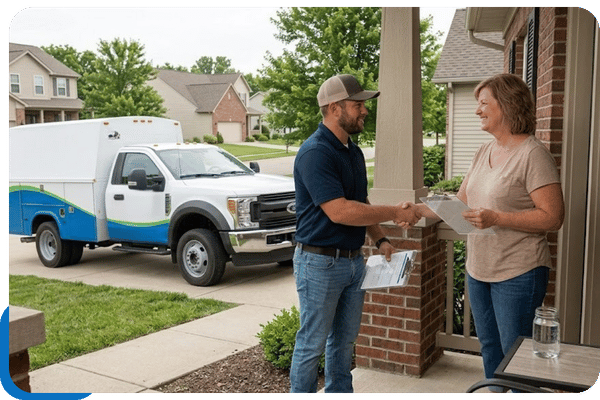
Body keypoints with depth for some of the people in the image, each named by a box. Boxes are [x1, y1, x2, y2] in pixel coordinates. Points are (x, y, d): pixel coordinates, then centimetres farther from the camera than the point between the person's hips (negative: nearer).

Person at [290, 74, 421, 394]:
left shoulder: (353, 152, 11)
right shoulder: (315, 153, -19)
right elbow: (339, 211, -27)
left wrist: (380, 240, 7)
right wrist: (395, 213, -21)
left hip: (353, 259, 9)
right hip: (320, 262, -9)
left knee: (345, 340, 19)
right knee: (312, 344, 4)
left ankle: (340, 392, 35)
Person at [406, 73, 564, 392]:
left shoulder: (533, 154, -15)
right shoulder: (484, 152, 10)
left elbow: (552, 217, -19)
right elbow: (460, 202, 15)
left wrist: (496, 218, -25)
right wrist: (418, 209, 6)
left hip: (518, 274, -8)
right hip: (479, 270, 8)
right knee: (489, 348, 20)